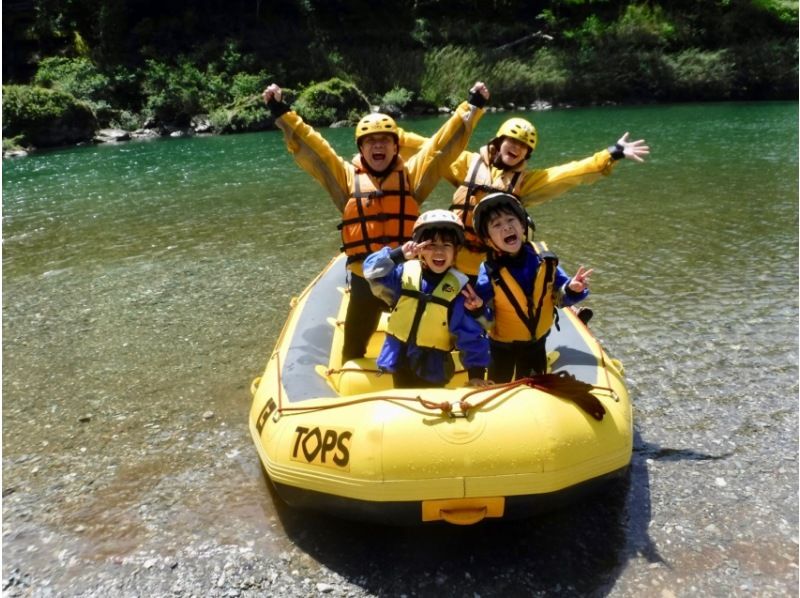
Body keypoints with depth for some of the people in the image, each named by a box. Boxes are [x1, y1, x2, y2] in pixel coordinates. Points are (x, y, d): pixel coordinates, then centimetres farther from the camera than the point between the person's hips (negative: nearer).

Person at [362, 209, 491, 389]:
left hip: (432, 368, -2)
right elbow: (373, 273, -15)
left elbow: (471, 336, -7)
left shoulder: (459, 288, -8)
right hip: (399, 361, 2)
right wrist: (398, 255, -30)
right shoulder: (405, 272, -5)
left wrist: (476, 372, -9)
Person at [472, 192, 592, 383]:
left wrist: (572, 290, -27)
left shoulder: (544, 259, -17)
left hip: (537, 341, 3)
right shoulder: (489, 271, -25)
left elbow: (559, 297, -6)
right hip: (501, 345, -3)